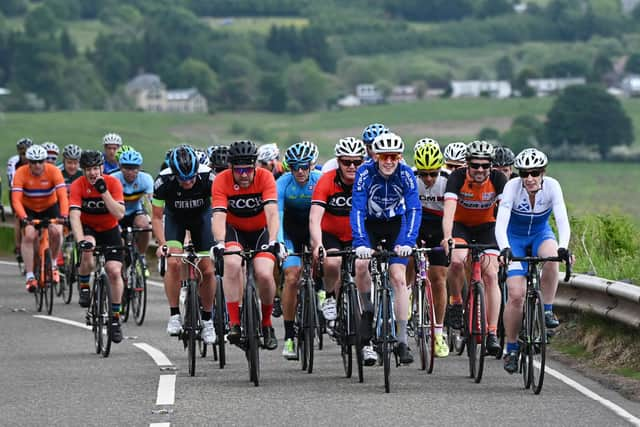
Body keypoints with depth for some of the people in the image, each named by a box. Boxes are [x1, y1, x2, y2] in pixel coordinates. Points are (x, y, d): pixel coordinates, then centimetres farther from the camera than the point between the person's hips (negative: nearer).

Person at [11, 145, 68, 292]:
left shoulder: (53, 171, -24)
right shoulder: (21, 174, -25)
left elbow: (63, 196, -32)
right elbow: (16, 200, -31)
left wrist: (63, 216, -47)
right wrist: (24, 218, -47)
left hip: (50, 207, 0)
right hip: (29, 209, 0)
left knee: (56, 231, -24)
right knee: (29, 235, -24)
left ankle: (53, 265, 3)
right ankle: (30, 276, -18)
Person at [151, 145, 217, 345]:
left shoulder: (208, 177, -32)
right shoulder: (163, 181, -31)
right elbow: (156, 217, -20)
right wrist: (162, 244, -33)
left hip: (201, 216, 1)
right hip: (175, 217, -1)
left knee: (208, 270, -6)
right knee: (174, 262, -23)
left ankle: (207, 319, 12)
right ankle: (174, 315, -12)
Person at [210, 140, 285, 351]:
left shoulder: (265, 177, -23)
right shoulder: (222, 181, -22)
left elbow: (272, 213, -32)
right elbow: (219, 215, -31)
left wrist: (273, 242, -47)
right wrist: (219, 244, -48)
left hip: (260, 230, 0)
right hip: (234, 229, 0)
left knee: (265, 274, -22)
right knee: (232, 264, -31)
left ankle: (267, 324, 4)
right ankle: (234, 323, -28)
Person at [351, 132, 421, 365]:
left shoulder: (406, 175, -21)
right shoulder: (365, 173, -24)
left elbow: (414, 210, -25)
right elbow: (357, 209, -29)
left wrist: (408, 241, -40)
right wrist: (361, 243, -42)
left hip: (396, 224, 0)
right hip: (370, 224, 0)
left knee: (398, 277, -12)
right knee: (361, 264, -28)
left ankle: (402, 341, -10)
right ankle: (368, 311, -3)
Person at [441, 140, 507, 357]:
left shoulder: (498, 179, -21)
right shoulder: (457, 177, -25)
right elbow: (449, 209, -36)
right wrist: (447, 237, -51)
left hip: (486, 226, 1)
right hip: (460, 225, -1)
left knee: (491, 275, -12)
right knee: (457, 260, -31)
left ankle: (492, 333, -9)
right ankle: (456, 303, -4)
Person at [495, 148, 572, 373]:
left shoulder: (552, 186, -22)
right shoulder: (512, 187, -26)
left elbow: (562, 220, -31)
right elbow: (501, 223, -34)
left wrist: (563, 247, -49)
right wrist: (504, 249, -52)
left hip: (541, 234, 1)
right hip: (515, 238, -1)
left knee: (551, 256, -36)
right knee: (516, 295, -15)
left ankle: (547, 310, -18)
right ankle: (511, 349, 2)